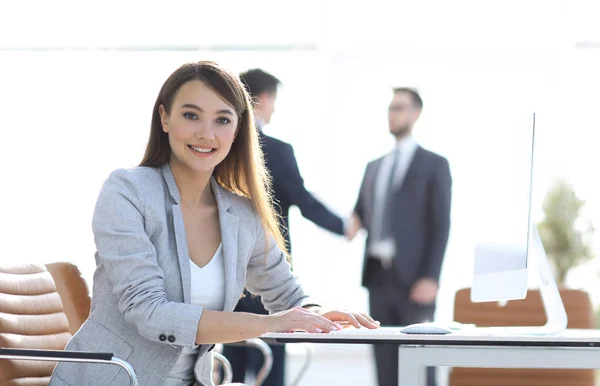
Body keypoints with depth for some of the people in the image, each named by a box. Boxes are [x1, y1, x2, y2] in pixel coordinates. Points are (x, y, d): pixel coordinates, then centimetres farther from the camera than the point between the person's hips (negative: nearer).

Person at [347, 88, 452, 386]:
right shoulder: (374, 167, 19)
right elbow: (361, 212, 17)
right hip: (378, 276, 5)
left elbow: (441, 225, -5)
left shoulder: (434, 165, 2)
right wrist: (352, 223, -9)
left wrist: (431, 277, -15)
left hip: (414, 277, -5)